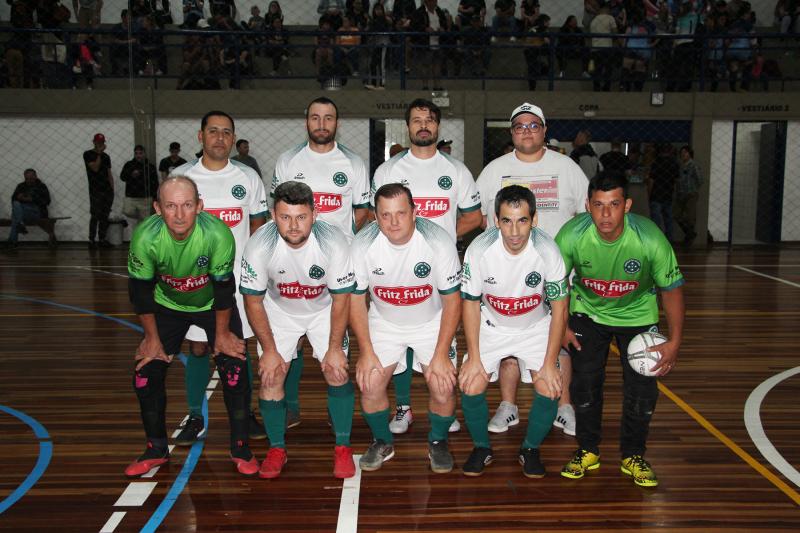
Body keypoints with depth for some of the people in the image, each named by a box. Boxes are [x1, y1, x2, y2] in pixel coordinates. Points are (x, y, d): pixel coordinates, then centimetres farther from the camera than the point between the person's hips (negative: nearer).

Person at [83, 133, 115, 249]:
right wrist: (99, 154, -11)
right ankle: (91, 241, -4)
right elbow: (95, 168, -15)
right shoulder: (88, 154, 0)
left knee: (104, 216, 5)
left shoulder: (106, 156, 15)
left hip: (107, 190, 5)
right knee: (95, 216, -7)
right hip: (95, 191, -5)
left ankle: (102, 240, 9)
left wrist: (112, 189, 7)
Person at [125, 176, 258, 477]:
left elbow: (224, 287, -20)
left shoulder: (218, 234, -33)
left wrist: (222, 333, -10)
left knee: (234, 370, -13)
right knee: (146, 374, -3)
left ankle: (240, 448, 6)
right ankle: (156, 449, 19)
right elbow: (140, 289, -14)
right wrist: (152, 336, -7)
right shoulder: (145, 237, -29)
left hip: (213, 305, -2)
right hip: (168, 305, 2)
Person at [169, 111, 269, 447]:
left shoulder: (248, 177, 3)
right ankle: (195, 418, 20)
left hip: (238, 277, 0)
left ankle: (245, 414, 21)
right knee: (197, 348, 6)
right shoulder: (181, 175, 1)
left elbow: (258, 224, 9)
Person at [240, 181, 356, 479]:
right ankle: (277, 449, 13)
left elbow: (341, 298, -18)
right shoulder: (259, 245, -30)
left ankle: (342, 448, 9)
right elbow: (253, 301, -16)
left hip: (324, 309, 0)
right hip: (278, 310, 1)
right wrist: (269, 350, -13)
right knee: (270, 375, -8)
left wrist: (335, 348, -15)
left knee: (337, 371, -10)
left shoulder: (333, 242, -31)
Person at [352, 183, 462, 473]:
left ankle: (438, 442, 16)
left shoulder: (439, 241, -25)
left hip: (432, 321, -1)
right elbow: (356, 299, -9)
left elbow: (452, 300, -16)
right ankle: (383, 443, 17)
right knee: (370, 384, -12)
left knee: (443, 387, -15)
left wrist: (441, 354, -17)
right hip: (383, 321, 1)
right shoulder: (363, 245, -21)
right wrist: (366, 351, -12)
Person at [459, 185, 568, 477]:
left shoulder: (547, 251, -27)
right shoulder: (479, 249, -26)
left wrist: (549, 363, -15)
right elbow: (470, 303, -12)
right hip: (491, 326, 0)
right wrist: (473, 357, -12)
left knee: (550, 389, -14)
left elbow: (559, 309, -15)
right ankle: (482, 447, 15)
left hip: (535, 327, 0)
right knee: (471, 386, -13)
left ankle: (530, 449, 14)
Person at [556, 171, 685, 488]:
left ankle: (633, 456, 17)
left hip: (637, 313, 0)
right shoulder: (571, 236, -28)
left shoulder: (650, 239, -30)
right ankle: (588, 451, 17)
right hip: (588, 311, 0)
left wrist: (674, 343, -15)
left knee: (642, 387, -6)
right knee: (585, 381, -6)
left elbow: (671, 289, -15)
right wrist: (561, 327, -7)